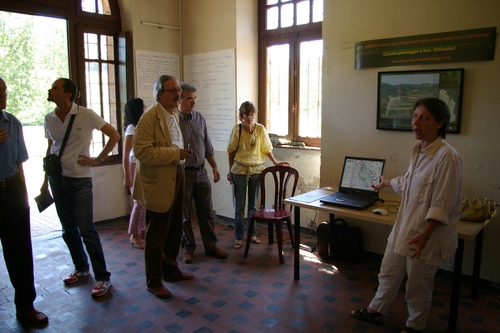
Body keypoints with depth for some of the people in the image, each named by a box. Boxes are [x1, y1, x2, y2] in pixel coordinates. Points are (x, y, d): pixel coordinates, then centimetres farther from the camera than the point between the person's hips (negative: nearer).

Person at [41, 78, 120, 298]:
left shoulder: (86, 115, -10)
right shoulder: (49, 119, 4)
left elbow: (114, 135, -4)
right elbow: (50, 149, 16)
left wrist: (98, 160, -7)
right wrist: (46, 179, 15)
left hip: (80, 179, -5)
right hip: (57, 179, 5)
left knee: (86, 230, -7)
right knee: (68, 229, 13)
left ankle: (102, 277, 5)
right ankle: (81, 268, 32)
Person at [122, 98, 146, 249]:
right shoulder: (132, 128, -11)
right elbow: (125, 154, -12)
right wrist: (126, 177, -13)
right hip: (135, 167, -7)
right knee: (140, 202, -4)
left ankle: (142, 230, 23)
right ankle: (134, 235, 9)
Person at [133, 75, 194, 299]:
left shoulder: (174, 115, 13)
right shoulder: (150, 117, -15)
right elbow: (141, 151, -24)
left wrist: (182, 153, 11)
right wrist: (175, 153, -24)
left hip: (176, 179, 9)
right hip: (158, 184, -9)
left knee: (175, 230, 18)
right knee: (156, 235, 3)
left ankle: (170, 269, 36)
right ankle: (154, 281, 19)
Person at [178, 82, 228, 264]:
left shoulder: (199, 118, 6)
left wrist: (214, 167, 13)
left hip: (201, 172, 5)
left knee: (207, 212, 11)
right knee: (184, 214, 8)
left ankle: (211, 246, 24)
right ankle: (188, 248, 24)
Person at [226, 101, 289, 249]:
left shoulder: (260, 129, -3)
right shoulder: (237, 129, -6)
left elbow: (266, 149, 4)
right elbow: (231, 151, 0)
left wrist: (275, 162, -5)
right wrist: (230, 171, 2)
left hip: (256, 170, 2)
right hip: (239, 170, -1)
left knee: (253, 204, 12)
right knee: (239, 206, 3)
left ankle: (252, 233, 26)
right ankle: (238, 237, 14)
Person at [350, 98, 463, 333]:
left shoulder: (447, 157, -21)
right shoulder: (418, 150, 5)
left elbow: (442, 205, -22)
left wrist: (425, 234, -26)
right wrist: (387, 183, 39)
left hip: (427, 234, -8)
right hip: (403, 227, 8)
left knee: (418, 286, 12)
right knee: (388, 273, 22)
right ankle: (375, 311, 43)